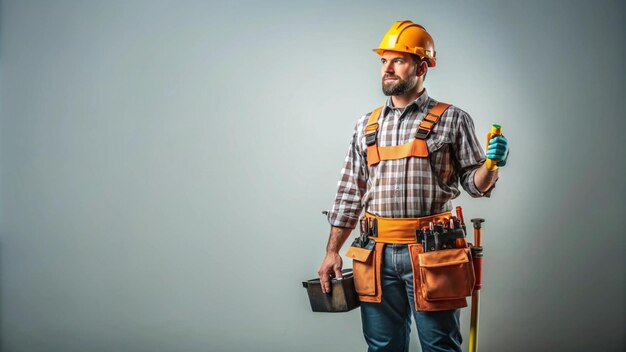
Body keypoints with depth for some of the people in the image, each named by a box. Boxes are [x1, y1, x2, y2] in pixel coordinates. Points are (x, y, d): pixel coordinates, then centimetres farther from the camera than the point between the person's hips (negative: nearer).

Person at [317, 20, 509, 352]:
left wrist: (491, 164, -19)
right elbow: (350, 192, 13)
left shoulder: (452, 120, 2)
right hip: (378, 254, 4)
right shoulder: (367, 126, 12)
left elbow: (475, 184, 3)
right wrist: (332, 251, 9)